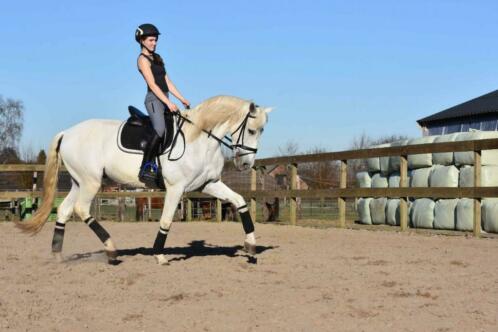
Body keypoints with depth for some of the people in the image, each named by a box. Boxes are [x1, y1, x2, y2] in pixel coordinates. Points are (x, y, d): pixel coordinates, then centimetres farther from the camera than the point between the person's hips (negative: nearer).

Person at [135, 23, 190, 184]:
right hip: (154, 99, -9)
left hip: (164, 100, 9)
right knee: (160, 130, -28)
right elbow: (152, 84, -14)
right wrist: (168, 103, -20)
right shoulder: (143, 59, -4)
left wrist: (182, 99, 12)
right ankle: (145, 169, -27)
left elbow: (167, 82, 20)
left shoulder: (157, 58, 21)